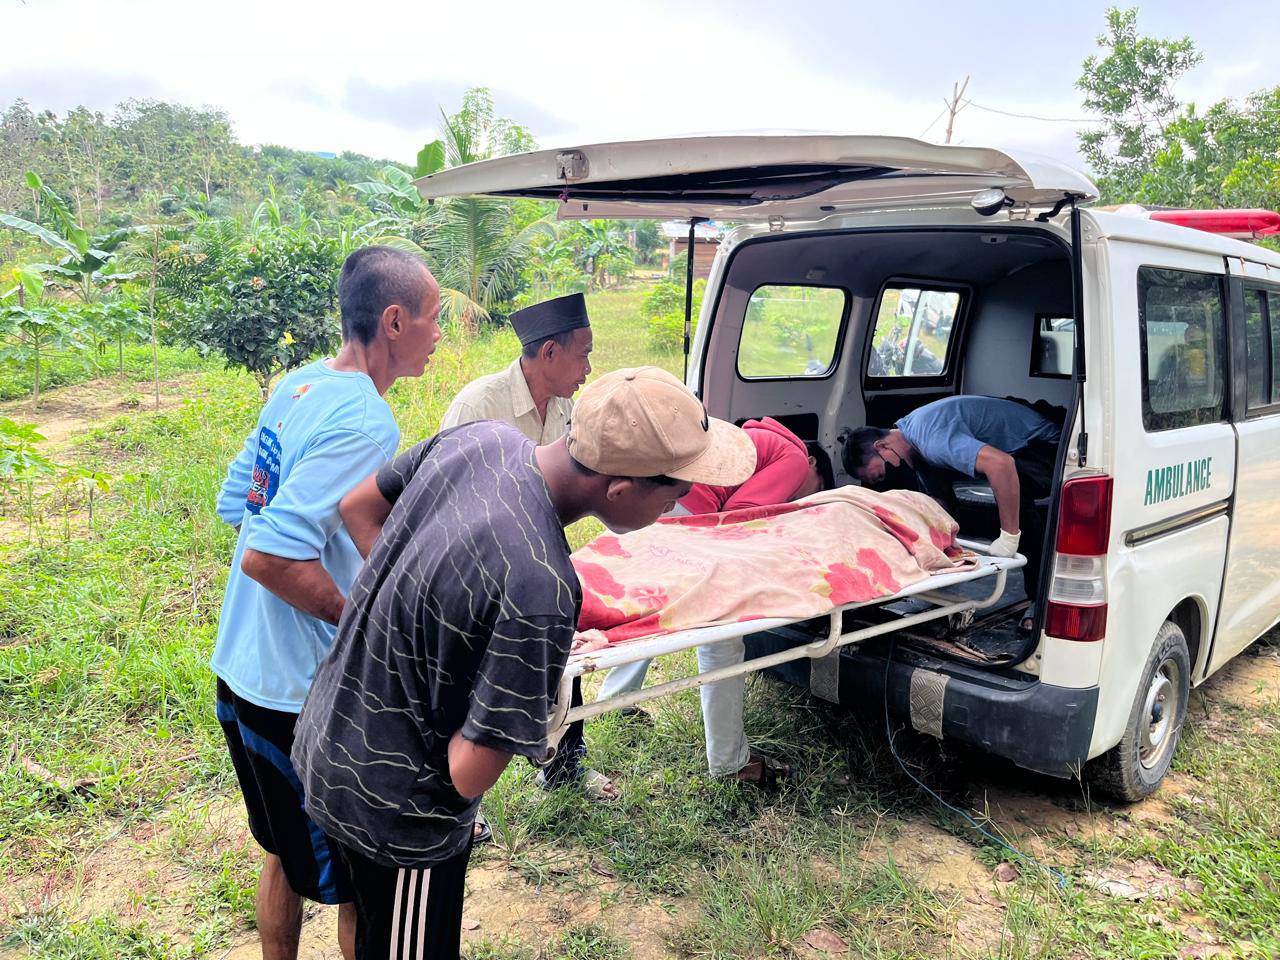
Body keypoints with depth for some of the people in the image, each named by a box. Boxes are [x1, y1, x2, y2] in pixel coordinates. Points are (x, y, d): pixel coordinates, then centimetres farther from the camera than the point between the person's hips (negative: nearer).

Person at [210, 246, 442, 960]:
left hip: (243, 672, 9)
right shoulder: (366, 424, -24)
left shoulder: (298, 386, 4)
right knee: (363, 887, 10)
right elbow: (269, 557, -30)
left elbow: (235, 504, 13)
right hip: (304, 698, -9)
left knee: (287, 853, 27)